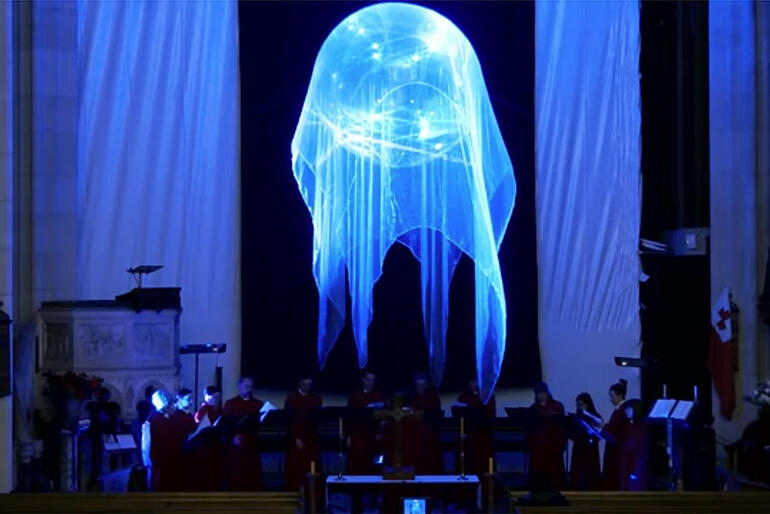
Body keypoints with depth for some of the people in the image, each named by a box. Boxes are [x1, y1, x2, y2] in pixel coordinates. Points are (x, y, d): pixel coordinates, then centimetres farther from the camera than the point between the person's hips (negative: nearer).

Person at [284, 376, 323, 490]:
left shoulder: (316, 399, 8)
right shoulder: (291, 398, 0)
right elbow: (288, 419, -4)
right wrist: (296, 438, -10)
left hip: (312, 438, 2)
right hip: (296, 439, -2)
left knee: (312, 470, 0)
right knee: (296, 469, -2)